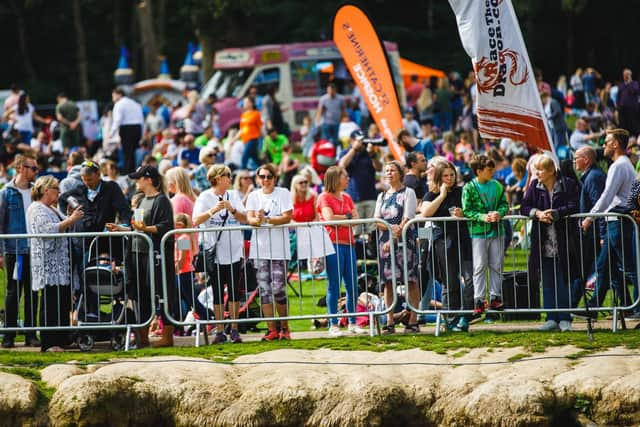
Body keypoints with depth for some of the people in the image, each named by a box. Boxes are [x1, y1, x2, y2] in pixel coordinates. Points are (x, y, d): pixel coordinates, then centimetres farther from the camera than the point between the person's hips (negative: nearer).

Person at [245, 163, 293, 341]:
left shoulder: (283, 193, 3)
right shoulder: (254, 196, 11)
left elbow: (287, 217, -8)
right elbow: (250, 218, -1)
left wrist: (265, 219, -18)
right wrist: (257, 220, -25)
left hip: (279, 249, -3)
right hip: (260, 249, 3)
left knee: (279, 289, -7)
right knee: (264, 290, 0)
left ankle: (284, 328, 7)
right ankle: (271, 330, 3)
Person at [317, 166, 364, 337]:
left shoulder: (347, 198, 18)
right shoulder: (325, 197, -1)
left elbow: (356, 219, 8)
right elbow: (329, 218, -15)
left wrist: (338, 220, -8)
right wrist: (347, 216, -1)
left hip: (348, 244, 6)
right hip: (333, 244, -6)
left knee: (352, 285, 5)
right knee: (334, 285, -4)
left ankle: (352, 323, 14)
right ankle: (333, 325, -2)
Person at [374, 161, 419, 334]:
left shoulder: (408, 193, 3)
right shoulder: (382, 196, 18)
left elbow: (407, 219, -7)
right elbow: (376, 220, 9)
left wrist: (393, 240, -15)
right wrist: (391, 227, -12)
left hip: (404, 240, -5)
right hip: (385, 241, 5)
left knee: (410, 280, -6)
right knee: (388, 281, 1)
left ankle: (413, 321, -6)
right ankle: (389, 323, 3)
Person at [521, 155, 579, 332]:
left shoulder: (568, 185, -4)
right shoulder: (535, 186, 6)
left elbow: (573, 206, -11)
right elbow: (524, 207, 4)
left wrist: (554, 213, -22)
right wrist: (537, 213, -16)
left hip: (563, 242, -4)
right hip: (543, 242, 4)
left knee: (563, 282, -1)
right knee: (547, 282, 6)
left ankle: (565, 319, 5)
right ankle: (552, 319, 11)